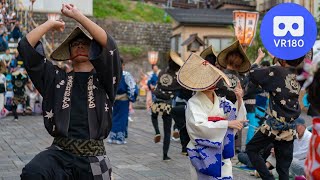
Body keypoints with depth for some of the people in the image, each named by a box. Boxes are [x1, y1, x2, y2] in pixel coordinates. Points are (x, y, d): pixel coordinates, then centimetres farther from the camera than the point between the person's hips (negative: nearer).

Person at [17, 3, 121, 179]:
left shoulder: (104, 79, 9)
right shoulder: (56, 78, 15)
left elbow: (109, 45, -9)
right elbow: (26, 46, 11)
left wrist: (77, 15, -5)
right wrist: (51, 23, 17)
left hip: (93, 158, 0)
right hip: (60, 152, 0)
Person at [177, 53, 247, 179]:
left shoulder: (221, 102, 7)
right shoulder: (193, 103, -9)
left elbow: (238, 118, 3)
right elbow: (200, 126, -21)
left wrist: (239, 100, -13)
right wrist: (227, 123, -23)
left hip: (221, 154, 5)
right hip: (203, 155, -4)